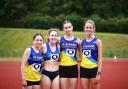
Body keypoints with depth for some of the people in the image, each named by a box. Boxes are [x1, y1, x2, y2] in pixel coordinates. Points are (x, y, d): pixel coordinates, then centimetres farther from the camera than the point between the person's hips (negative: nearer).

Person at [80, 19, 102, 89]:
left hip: (94, 69, -4)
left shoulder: (98, 41, -4)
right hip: (83, 69, 4)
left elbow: (100, 58, -6)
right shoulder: (82, 42, 7)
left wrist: (99, 73, -11)